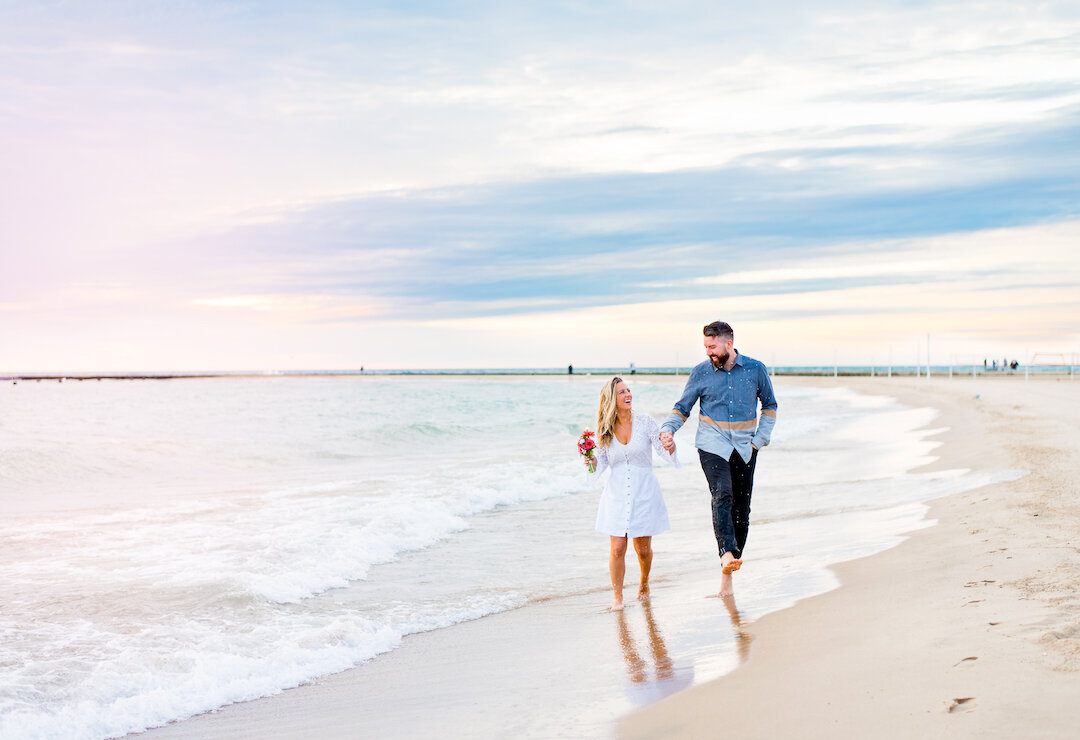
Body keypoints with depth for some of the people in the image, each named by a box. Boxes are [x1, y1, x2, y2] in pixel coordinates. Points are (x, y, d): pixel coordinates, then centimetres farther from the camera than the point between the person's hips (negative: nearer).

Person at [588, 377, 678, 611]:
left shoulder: (645, 422, -5)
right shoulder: (604, 429, -1)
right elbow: (603, 462, 8)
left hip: (644, 493, 0)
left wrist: (670, 447, -25)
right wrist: (592, 462, -13)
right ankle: (617, 597, 9)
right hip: (617, 494, 0)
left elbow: (663, 451, -3)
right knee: (617, 549, -6)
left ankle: (644, 583, 36)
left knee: (643, 548, 7)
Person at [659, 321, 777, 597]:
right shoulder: (701, 373, 1)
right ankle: (727, 553, -40)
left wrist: (760, 438, 4)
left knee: (741, 507, 2)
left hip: (745, 447, 2)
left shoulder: (755, 369, 2)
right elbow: (682, 407, 9)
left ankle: (727, 573, 13)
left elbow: (769, 405, 15)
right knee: (722, 496, -25)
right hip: (713, 446, -2)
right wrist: (668, 429, -10)